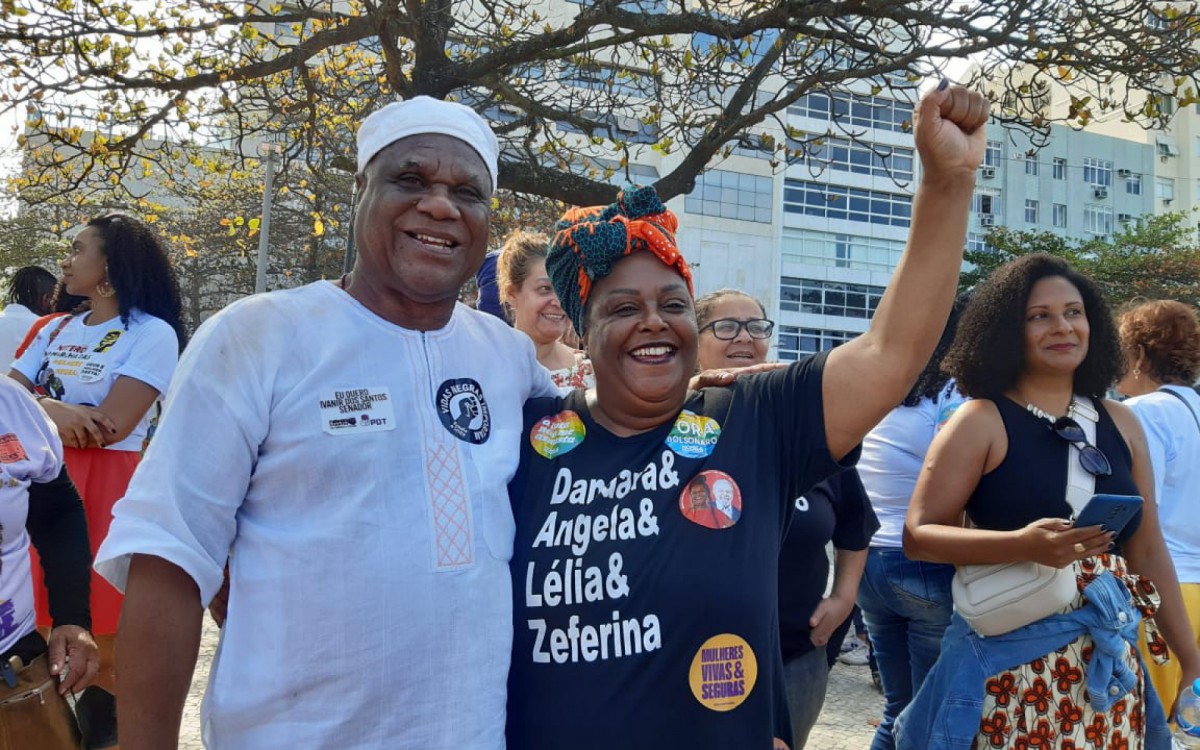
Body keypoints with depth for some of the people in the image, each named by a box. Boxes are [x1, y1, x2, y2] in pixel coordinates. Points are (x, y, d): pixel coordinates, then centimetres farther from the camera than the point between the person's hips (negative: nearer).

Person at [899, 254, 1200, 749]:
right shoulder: (981, 421, -8)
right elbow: (917, 535, -13)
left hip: (1109, 660, 5)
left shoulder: (1120, 423, 8)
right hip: (1010, 660, -5)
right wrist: (1024, 545, -26)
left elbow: (1147, 551, 13)